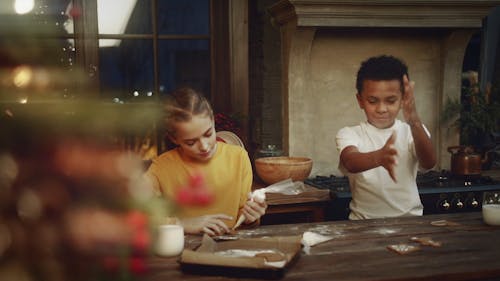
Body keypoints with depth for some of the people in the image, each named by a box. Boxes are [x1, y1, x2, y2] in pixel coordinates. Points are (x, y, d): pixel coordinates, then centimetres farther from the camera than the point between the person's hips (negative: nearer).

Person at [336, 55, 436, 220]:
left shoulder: (412, 132, 4)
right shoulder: (349, 134, 0)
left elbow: (429, 163, -16)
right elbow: (350, 163, -22)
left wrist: (415, 123, -33)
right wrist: (378, 157, -43)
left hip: (410, 221, 2)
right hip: (364, 224, -2)